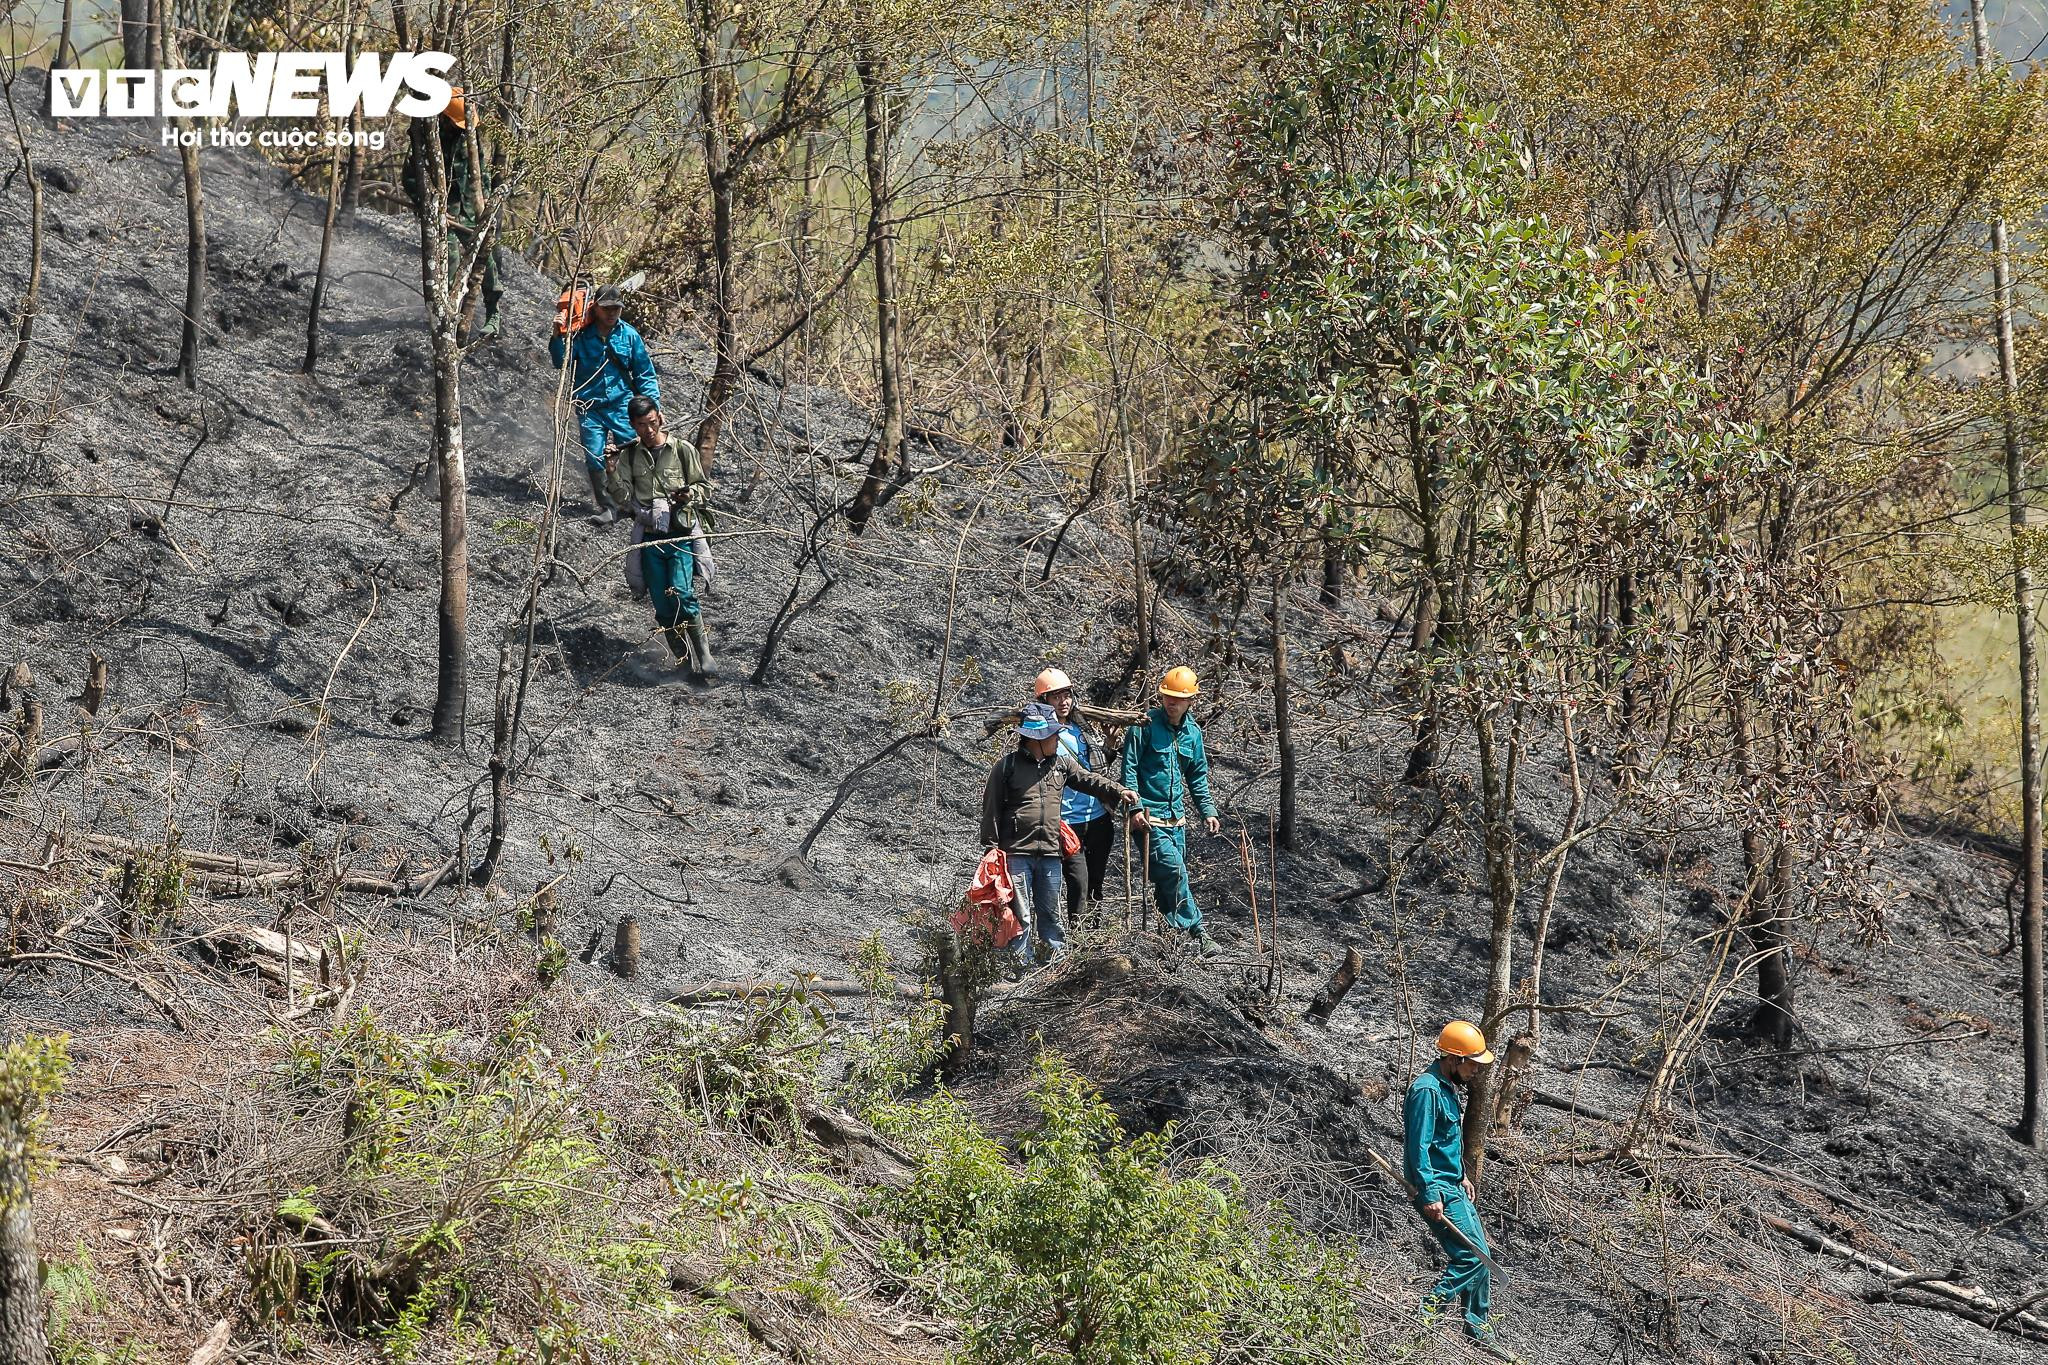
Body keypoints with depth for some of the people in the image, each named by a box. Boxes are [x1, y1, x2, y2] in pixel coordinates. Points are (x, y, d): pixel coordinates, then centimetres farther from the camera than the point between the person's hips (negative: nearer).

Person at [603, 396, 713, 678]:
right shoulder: (628, 455, 7)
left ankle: (703, 653, -8)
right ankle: (688, 662, 11)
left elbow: (704, 489, 8)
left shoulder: (683, 450, 2)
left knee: (681, 594, -20)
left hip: (680, 533, -3)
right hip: (648, 537, 3)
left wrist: (690, 493, -14)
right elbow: (623, 499, 3)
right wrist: (612, 475, -14)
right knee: (663, 605, 1)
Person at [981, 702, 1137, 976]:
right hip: (1017, 852, -4)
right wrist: (992, 848, -6)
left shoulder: (1061, 761, 8)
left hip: (1050, 851, 5)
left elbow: (1089, 780, 7)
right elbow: (991, 810, -4)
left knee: (1050, 910, 14)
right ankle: (1021, 965, 7)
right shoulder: (1007, 766, -6)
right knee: (1020, 912, -1)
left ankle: (1057, 958, 23)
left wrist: (1118, 792, -9)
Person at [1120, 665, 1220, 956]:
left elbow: (1198, 776, 19)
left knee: (1170, 877, 7)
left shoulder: (1193, 732, 10)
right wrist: (1135, 806, -16)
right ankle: (1196, 931, -11)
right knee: (1173, 868, -15)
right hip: (1149, 816, -6)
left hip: (1176, 817, 6)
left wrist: (1207, 811, 11)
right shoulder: (1145, 725, -8)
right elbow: (1129, 767, -9)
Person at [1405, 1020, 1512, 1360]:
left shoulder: (1447, 1087, 13)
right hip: (1435, 1187, -10)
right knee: (1473, 1257, -14)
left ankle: (1479, 1327, 19)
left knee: (1478, 1254, 10)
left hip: (1451, 1183, 10)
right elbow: (1418, 1146, -23)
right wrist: (1430, 1195, -25)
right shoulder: (1427, 1090, -19)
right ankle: (1425, 1316, -10)